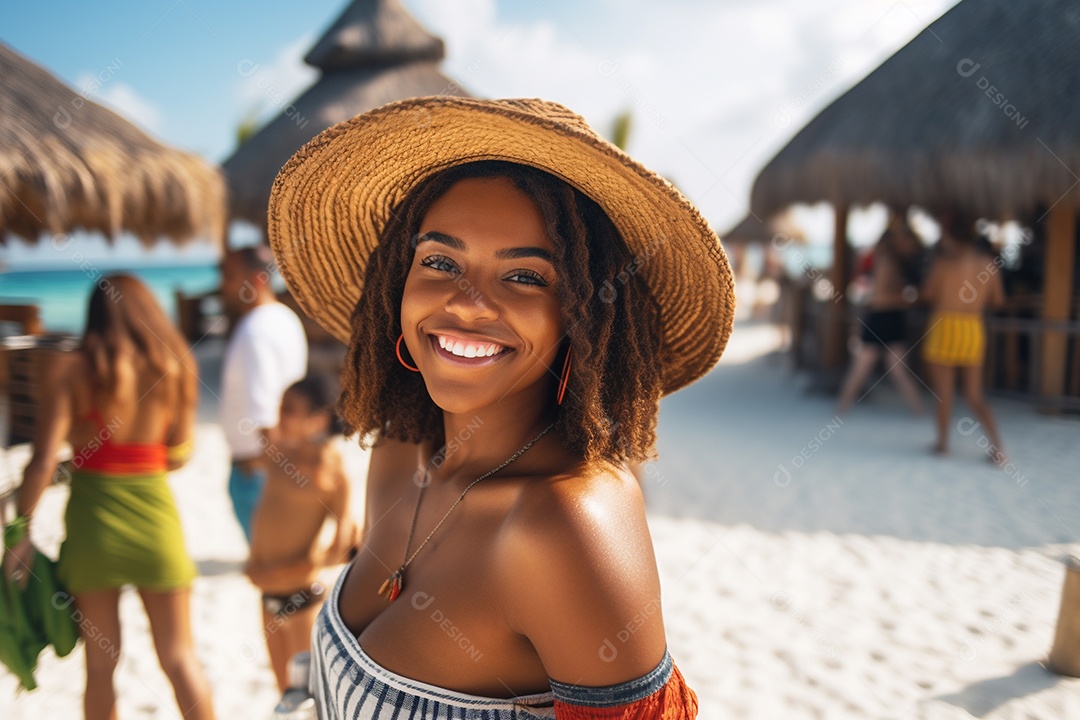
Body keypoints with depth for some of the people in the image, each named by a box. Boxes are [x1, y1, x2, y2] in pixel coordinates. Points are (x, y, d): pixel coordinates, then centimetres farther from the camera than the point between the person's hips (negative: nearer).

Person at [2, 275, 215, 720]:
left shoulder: (70, 370, -6)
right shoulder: (174, 366, -1)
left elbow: (44, 461, -11)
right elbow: (180, 454, 5)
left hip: (91, 518, -1)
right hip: (156, 515, 1)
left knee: (100, 662, 15)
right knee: (179, 658, 11)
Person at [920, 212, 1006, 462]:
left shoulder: (944, 260, -8)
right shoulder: (988, 261, 4)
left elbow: (928, 294, -1)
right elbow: (998, 299, 9)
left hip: (945, 326, -4)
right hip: (974, 329, 4)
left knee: (943, 391, 7)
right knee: (974, 394, 12)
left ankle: (942, 442, 16)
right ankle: (996, 445, 1)